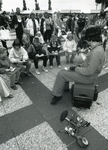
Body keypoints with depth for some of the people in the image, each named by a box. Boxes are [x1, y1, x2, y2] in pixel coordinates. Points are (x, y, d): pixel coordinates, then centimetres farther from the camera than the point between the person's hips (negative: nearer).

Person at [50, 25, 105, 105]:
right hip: (87, 72, 10)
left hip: (88, 77, -10)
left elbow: (89, 71, -29)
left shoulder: (96, 52, -29)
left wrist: (76, 68, -18)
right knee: (64, 71, 13)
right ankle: (65, 87, 27)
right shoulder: (97, 47, 4)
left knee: (61, 74, -11)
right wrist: (79, 66, 5)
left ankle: (57, 95, 6)